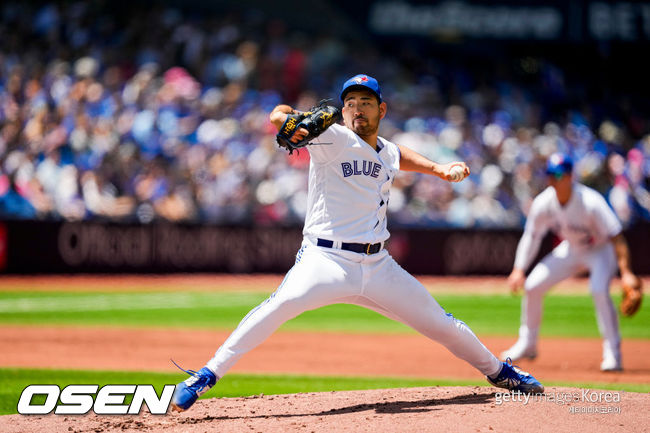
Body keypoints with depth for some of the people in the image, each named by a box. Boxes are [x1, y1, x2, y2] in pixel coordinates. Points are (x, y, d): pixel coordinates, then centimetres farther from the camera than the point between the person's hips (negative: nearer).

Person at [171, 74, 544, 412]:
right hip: (326, 260, -5)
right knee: (283, 304, -33)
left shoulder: (389, 153, 13)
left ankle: (496, 370, 37)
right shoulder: (333, 140, -5)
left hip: (379, 267, 5)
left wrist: (439, 169, 21)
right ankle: (208, 375, -30)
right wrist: (288, 122, -41)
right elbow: (279, 115, -17)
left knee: (439, 322, 11)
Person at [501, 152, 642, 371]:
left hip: (600, 249, -5)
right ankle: (527, 344, 19)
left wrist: (626, 272, -41)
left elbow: (616, 237, -32)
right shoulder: (543, 203, -18)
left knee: (599, 290, -32)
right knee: (532, 286, -2)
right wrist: (519, 269, -13)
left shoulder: (591, 202, -33)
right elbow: (531, 236, -4)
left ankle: (612, 353, -21)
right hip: (571, 249, 6)